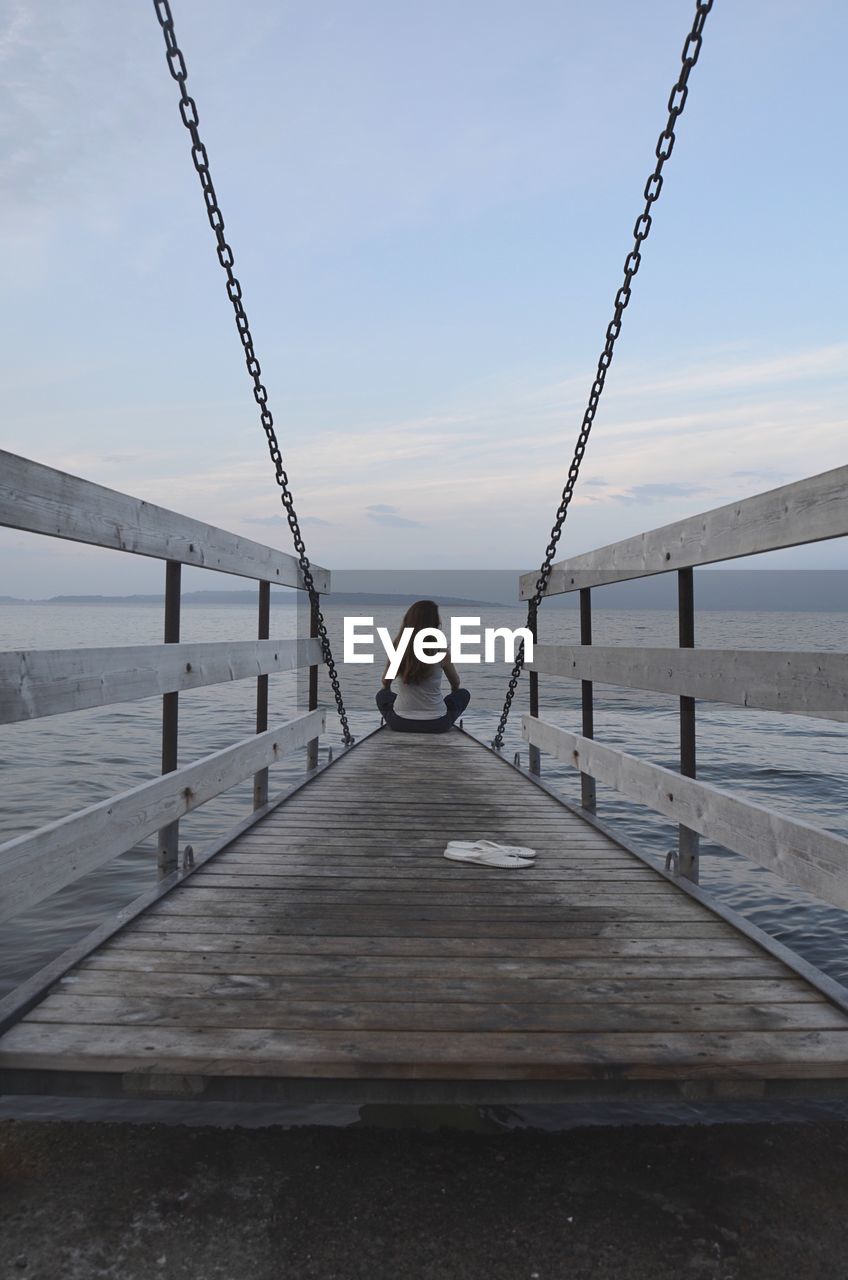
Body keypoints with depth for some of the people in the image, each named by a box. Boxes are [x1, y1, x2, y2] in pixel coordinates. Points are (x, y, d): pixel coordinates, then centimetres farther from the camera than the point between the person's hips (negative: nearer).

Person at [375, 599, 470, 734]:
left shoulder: (396, 649, -8)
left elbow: (385, 683, 13)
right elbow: (456, 684, 8)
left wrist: (385, 689, 37)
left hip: (400, 724, 2)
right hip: (437, 725, -1)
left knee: (382, 695, 32)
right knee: (463, 694, 26)